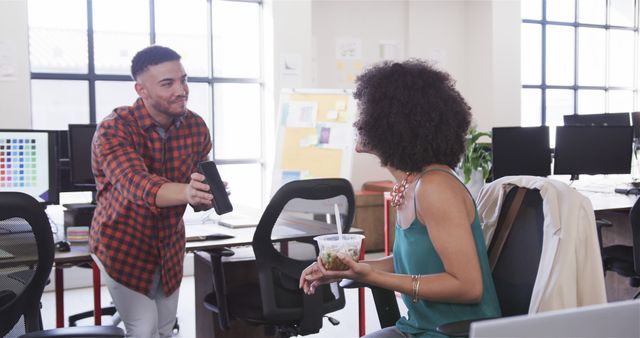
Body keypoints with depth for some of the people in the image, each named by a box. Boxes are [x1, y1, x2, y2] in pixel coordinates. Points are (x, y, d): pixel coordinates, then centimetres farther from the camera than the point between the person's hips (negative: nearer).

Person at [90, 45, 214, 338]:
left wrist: (206, 195, -30)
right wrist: (186, 192, -61)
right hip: (122, 245, -4)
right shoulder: (114, 130, -24)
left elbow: (201, 192, -5)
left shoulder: (196, 126, -10)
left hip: (170, 245, 5)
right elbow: (137, 185, -42)